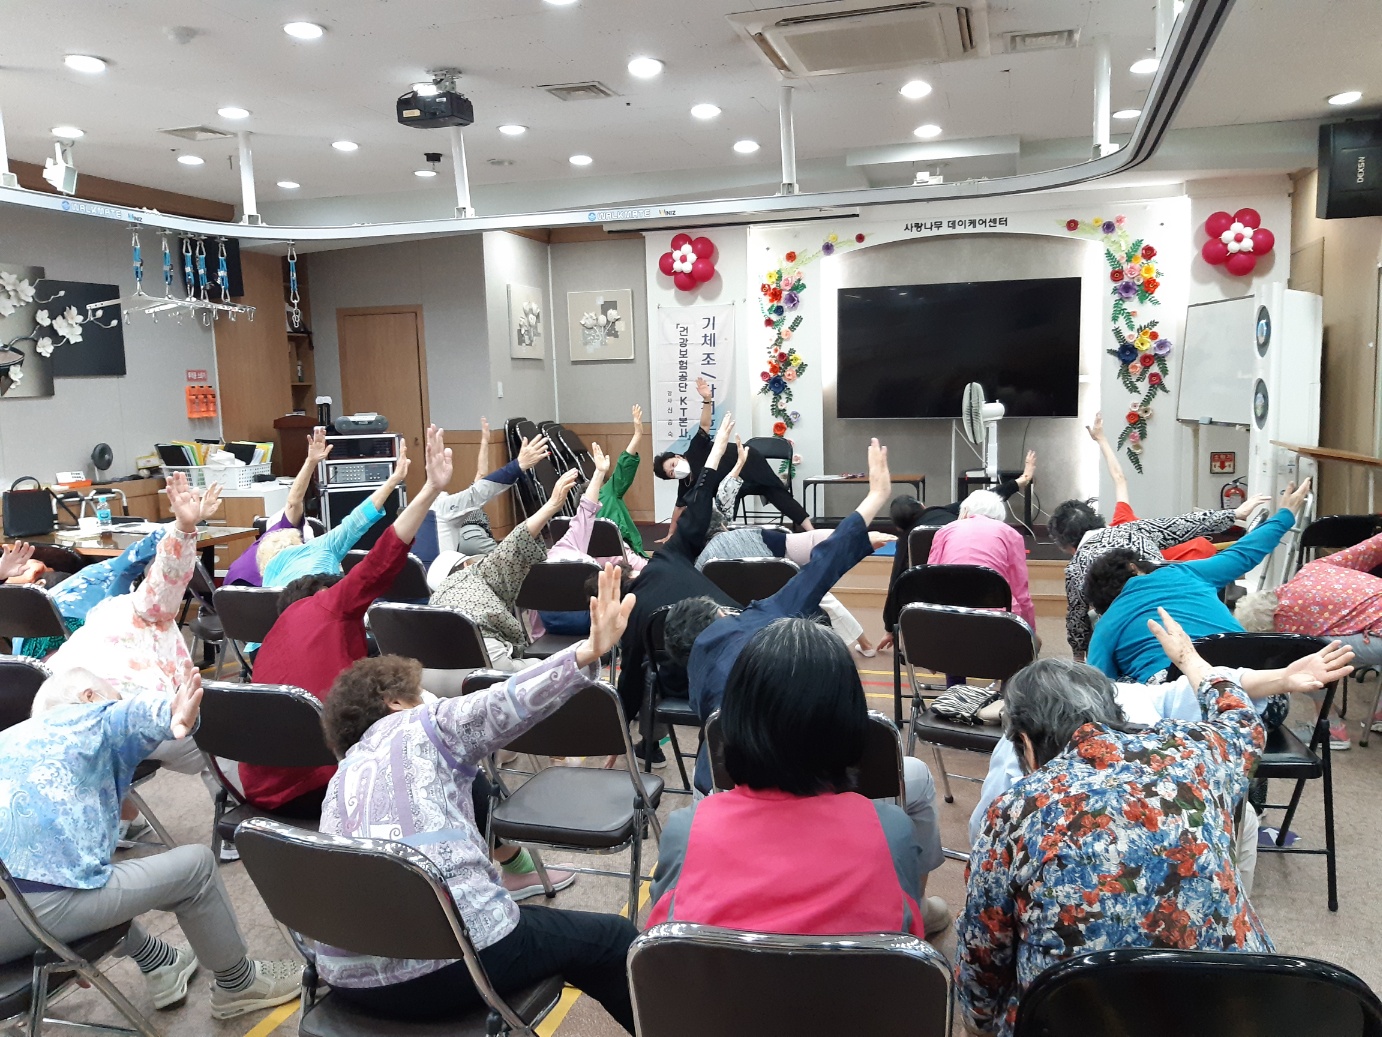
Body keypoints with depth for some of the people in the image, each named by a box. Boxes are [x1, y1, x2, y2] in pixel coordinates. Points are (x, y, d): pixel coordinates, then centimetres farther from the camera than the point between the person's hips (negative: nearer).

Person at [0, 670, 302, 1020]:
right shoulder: (89, 719, 9)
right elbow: (135, 713, -13)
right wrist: (170, 715, -34)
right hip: (40, 907, -9)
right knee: (195, 863, 6)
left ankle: (161, 966, 38)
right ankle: (237, 984, 22)